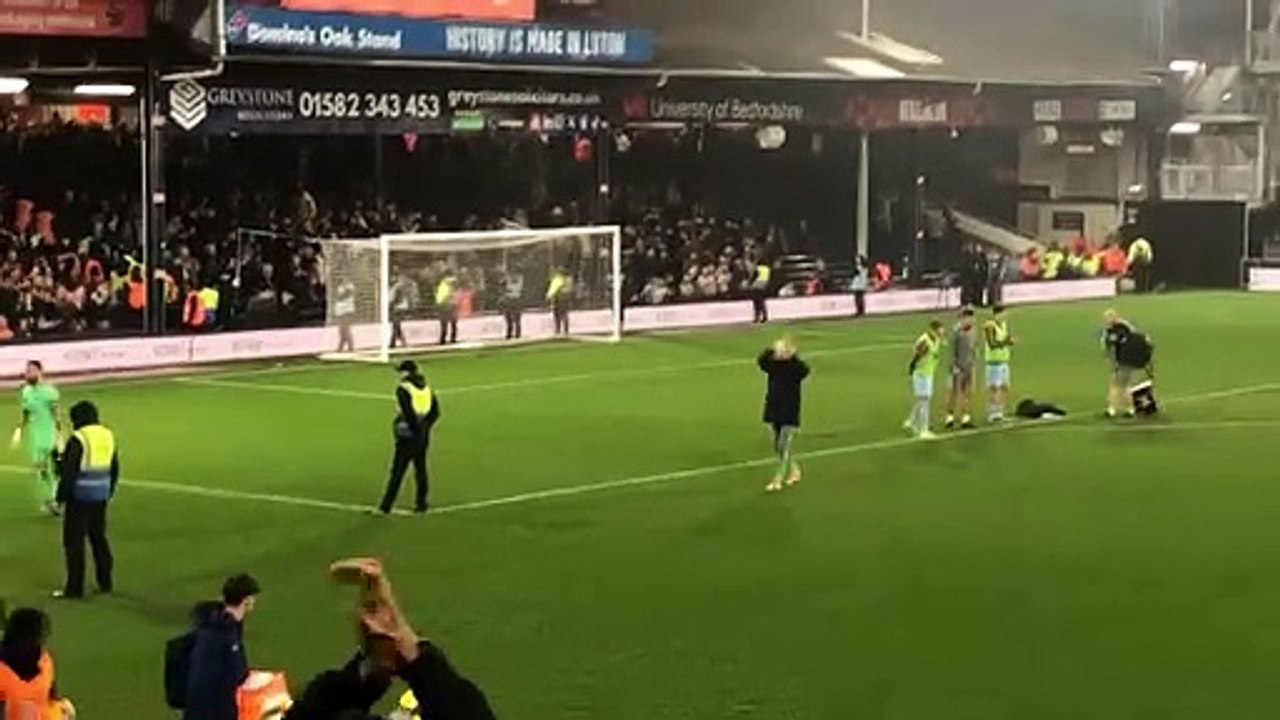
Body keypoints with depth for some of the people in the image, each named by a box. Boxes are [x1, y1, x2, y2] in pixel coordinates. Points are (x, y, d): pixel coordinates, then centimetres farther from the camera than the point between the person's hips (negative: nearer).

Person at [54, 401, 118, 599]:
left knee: (74, 542, 0)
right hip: (101, 497, 7)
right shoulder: (108, 436, 8)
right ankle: (105, 583, 20)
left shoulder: (78, 439, -15)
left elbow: (69, 471, -16)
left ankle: (74, 588, 0)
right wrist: (109, 491, 24)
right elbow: (115, 469, 15)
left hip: (80, 498, -7)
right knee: (99, 538, 17)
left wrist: (62, 496, -7)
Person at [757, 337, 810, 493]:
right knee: (777, 448, 14)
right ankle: (794, 471, 34)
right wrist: (772, 350, -35)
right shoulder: (773, 365, -2)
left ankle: (777, 481, -2)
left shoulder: (795, 367, -10)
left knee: (784, 447, -6)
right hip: (773, 412, 5)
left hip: (790, 415, -5)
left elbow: (804, 370, -32)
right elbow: (761, 361, -21)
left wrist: (791, 356, -40)